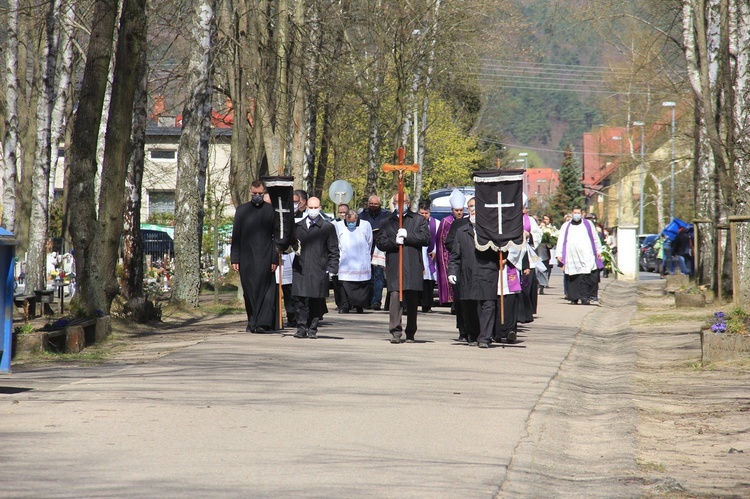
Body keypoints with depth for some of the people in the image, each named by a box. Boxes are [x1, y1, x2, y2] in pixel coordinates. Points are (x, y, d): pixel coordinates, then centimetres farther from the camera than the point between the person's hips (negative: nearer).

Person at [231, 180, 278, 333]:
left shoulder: (271, 210, 4)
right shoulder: (242, 210, 9)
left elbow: (276, 236, 2)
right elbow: (236, 236, 8)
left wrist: (275, 259, -4)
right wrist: (234, 258, 1)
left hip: (265, 257, -2)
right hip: (246, 258, 2)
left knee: (264, 290, -9)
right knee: (249, 292, 7)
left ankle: (263, 323, -12)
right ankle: (252, 322, 16)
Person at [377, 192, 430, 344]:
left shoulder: (419, 220, 12)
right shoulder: (387, 223, 16)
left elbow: (425, 238, 0)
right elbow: (381, 243, 7)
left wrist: (407, 235, -9)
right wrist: (394, 241, -11)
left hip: (413, 267, 0)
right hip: (394, 267, 0)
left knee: (412, 300, 4)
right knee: (395, 297, -14)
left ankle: (410, 333, 13)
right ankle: (395, 332, -17)